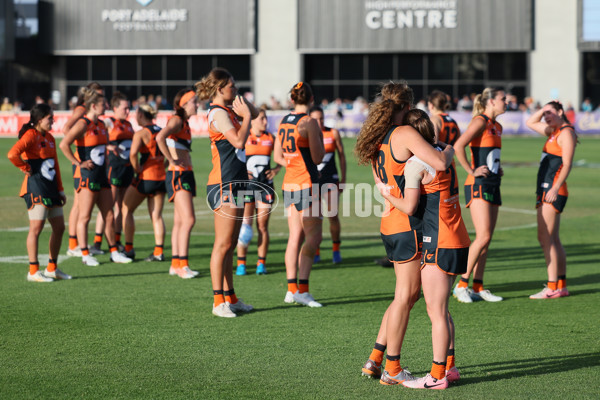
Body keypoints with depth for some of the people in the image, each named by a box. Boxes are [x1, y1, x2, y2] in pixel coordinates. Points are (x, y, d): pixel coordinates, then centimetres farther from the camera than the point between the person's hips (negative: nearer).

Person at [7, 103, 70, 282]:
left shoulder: (49, 138, 14)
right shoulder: (31, 135, -12)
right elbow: (13, 154, -29)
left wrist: (60, 189, 15)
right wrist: (26, 169, -14)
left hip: (50, 189, 9)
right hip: (36, 189, -9)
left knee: (59, 227, 9)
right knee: (36, 228, -6)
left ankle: (52, 268, 19)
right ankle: (33, 272, -1)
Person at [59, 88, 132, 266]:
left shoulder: (101, 124, 13)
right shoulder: (83, 124, -12)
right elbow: (64, 144, -22)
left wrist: (108, 147, 12)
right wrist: (78, 163, -18)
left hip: (101, 175, 8)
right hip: (87, 176, -8)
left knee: (109, 216, 9)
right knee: (84, 216, -1)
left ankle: (114, 252, 16)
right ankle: (85, 255, 4)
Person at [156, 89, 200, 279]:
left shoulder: (184, 123, 17)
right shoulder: (176, 121, -11)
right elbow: (160, 137, -29)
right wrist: (172, 160, -22)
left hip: (186, 174, 10)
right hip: (178, 174, -10)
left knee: (180, 221, 9)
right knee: (188, 219, -15)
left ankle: (175, 263, 12)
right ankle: (182, 265, -16)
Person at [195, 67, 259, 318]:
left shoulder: (228, 110, 16)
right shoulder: (218, 113, -12)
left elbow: (255, 114, 27)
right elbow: (239, 140, -22)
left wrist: (246, 108, 10)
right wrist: (246, 115, -11)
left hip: (234, 184, 10)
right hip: (224, 185, -10)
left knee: (230, 245, 12)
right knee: (223, 244, -8)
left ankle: (230, 298, 18)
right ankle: (219, 301, -6)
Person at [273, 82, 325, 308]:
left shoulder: (284, 122, 10)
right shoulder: (309, 122, -12)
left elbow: (277, 156, 16)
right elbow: (317, 158, -11)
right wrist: (321, 137, 2)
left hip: (289, 182, 7)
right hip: (307, 183, -7)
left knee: (295, 237, 10)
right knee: (313, 236, -4)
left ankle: (292, 289, 9)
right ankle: (302, 289, -11)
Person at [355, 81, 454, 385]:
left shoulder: (378, 140, 14)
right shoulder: (405, 134, -12)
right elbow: (440, 164, -24)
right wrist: (450, 150, -3)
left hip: (390, 223, 9)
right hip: (407, 225, -9)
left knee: (408, 295, 17)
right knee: (405, 296, -1)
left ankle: (374, 360, 19)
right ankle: (392, 369, 5)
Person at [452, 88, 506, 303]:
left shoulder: (497, 127, 17)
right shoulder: (480, 122, -10)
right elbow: (458, 146, -23)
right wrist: (472, 171, -18)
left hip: (493, 186, 9)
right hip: (478, 186, -9)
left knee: (486, 239, 6)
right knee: (483, 236, -16)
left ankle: (478, 287, 9)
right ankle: (462, 284, -9)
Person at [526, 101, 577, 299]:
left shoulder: (566, 133, -8)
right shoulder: (553, 132, 19)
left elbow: (567, 164, -16)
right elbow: (530, 123, 32)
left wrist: (555, 188, -24)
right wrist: (544, 109, 16)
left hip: (553, 192, -10)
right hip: (545, 189, 10)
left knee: (545, 238, -13)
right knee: (553, 240, 9)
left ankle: (552, 287, -14)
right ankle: (562, 286, 12)